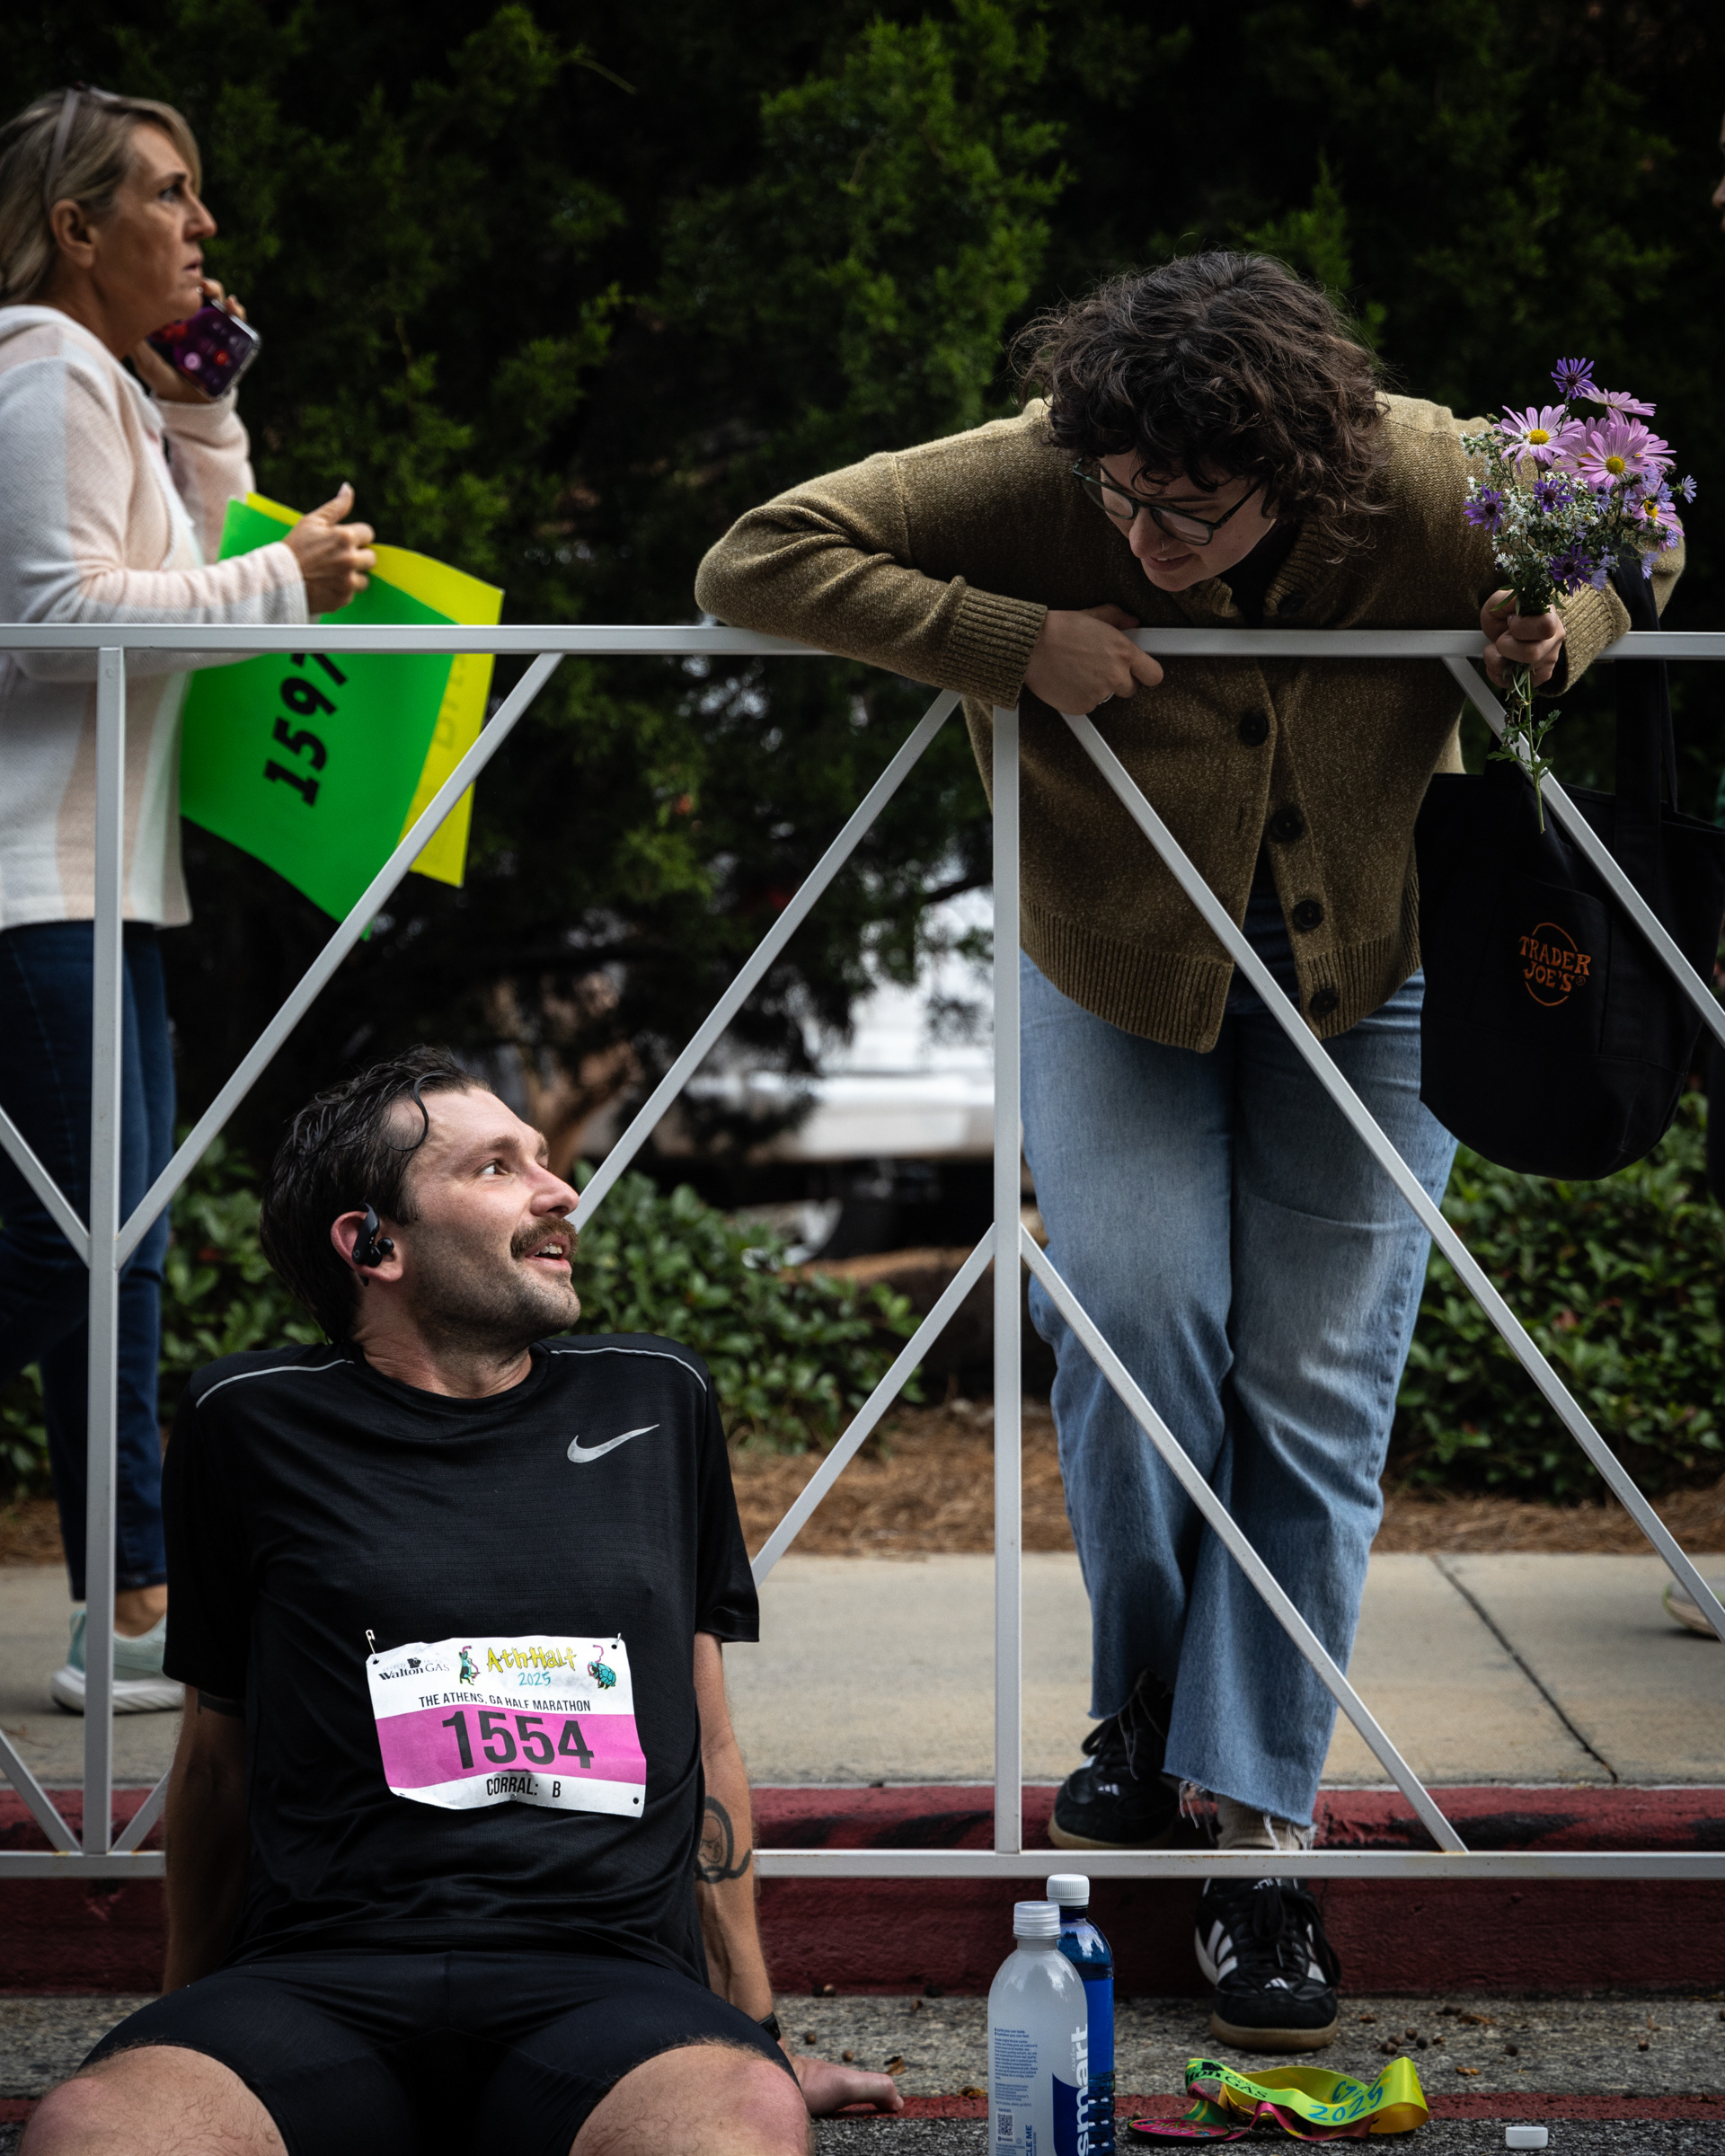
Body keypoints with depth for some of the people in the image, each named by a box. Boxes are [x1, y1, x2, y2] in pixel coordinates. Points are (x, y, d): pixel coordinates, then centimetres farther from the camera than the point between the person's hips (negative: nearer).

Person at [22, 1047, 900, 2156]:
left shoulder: (655, 1399, 17)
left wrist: (758, 2037, 22)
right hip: (319, 1973, -1)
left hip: (604, 1984, 1)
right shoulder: (254, 1423, 10)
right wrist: (191, 2029, 26)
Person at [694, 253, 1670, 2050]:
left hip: (1364, 975, 0)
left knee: (1316, 1393, -5)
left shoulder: (1431, 488, -23)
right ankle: (1141, 1712, 9)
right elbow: (753, 561, -25)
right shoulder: (1032, 485, -25)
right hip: (1119, 971, 0)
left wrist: (1565, 625, -25)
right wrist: (1008, 642, -34)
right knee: (1134, 1310, -17)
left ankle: (1257, 1833, 0)